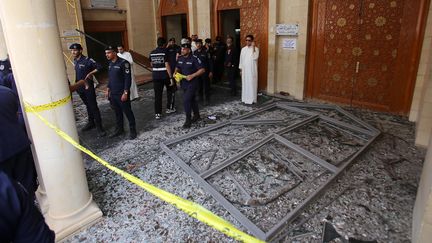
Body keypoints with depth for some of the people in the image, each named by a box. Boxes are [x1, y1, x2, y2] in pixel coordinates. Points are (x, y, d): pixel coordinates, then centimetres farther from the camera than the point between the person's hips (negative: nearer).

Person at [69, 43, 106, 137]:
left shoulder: (87, 60, -16)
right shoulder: (75, 61, 8)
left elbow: (99, 67, -15)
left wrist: (90, 73, -18)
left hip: (88, 87, -7)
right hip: (80, 88, 7)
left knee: (93, 107, -6)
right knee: (88, 106, 18)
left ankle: (99, 127, -3)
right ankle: (91, 123, 31)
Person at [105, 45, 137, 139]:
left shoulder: (123, 63, -14)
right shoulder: (110, 64, 10)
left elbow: (128, 79, -17)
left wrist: (125, 93, -19)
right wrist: (108, 89, 16)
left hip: (122, 94, -7)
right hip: (113, 94, 7)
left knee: (128, 112, 3)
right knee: (117, 112, 16)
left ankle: (132, 130, 15)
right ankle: (119, 129, 29)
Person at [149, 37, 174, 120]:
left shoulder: (152, 53, 6)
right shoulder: (165, 52, -11)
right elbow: (167, 65, -18)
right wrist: (171, 78, -17)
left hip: (156, 76, 4)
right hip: (165, 75, -3)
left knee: (157, 95, 5)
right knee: (170, 89, 23)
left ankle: (157, 113, 4)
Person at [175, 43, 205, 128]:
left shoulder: (194, 59, -15)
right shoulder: (180, 58, 4)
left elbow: (202, 70, -15)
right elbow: (177, 68, 20)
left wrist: (192, 76, -22)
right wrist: (175, 72, -3)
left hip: (192, 83, -7)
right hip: (184, 83, 7)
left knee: (186, 100, -15)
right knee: (191, 99, 20)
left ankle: (188, 120, -3)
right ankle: (197, 115, 37)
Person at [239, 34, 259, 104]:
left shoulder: (256, 49, -6)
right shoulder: (243, 49, 8)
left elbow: (255, 58, -24)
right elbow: (241, 59, 12)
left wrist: (253, 47, -23)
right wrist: (240, 69, 9)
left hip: (252, 70, -4)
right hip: (244, 70, 4)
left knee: (252, 84, -1)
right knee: (245, 84, 9)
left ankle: (252, 99, 5)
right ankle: (245, 98, 18)